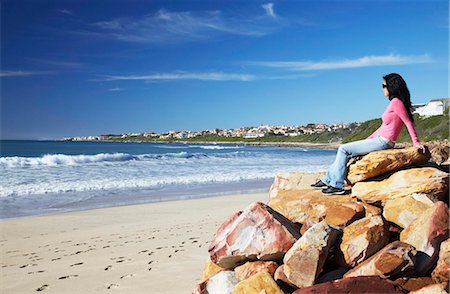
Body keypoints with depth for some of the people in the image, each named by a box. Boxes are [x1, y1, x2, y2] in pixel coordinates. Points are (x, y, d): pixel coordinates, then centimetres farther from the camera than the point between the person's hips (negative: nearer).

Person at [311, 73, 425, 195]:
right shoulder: (394, 102, 17)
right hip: (379, 140, 10)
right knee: (344, 150, 12)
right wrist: (368, 139, 21)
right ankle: (327, 180, 13)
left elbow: (409, 122, -14)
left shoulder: (396, 102, -13)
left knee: (343, 150, -8)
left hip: (383, 142, -10)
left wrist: (416, 143, -14)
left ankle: (337, 185, -6)